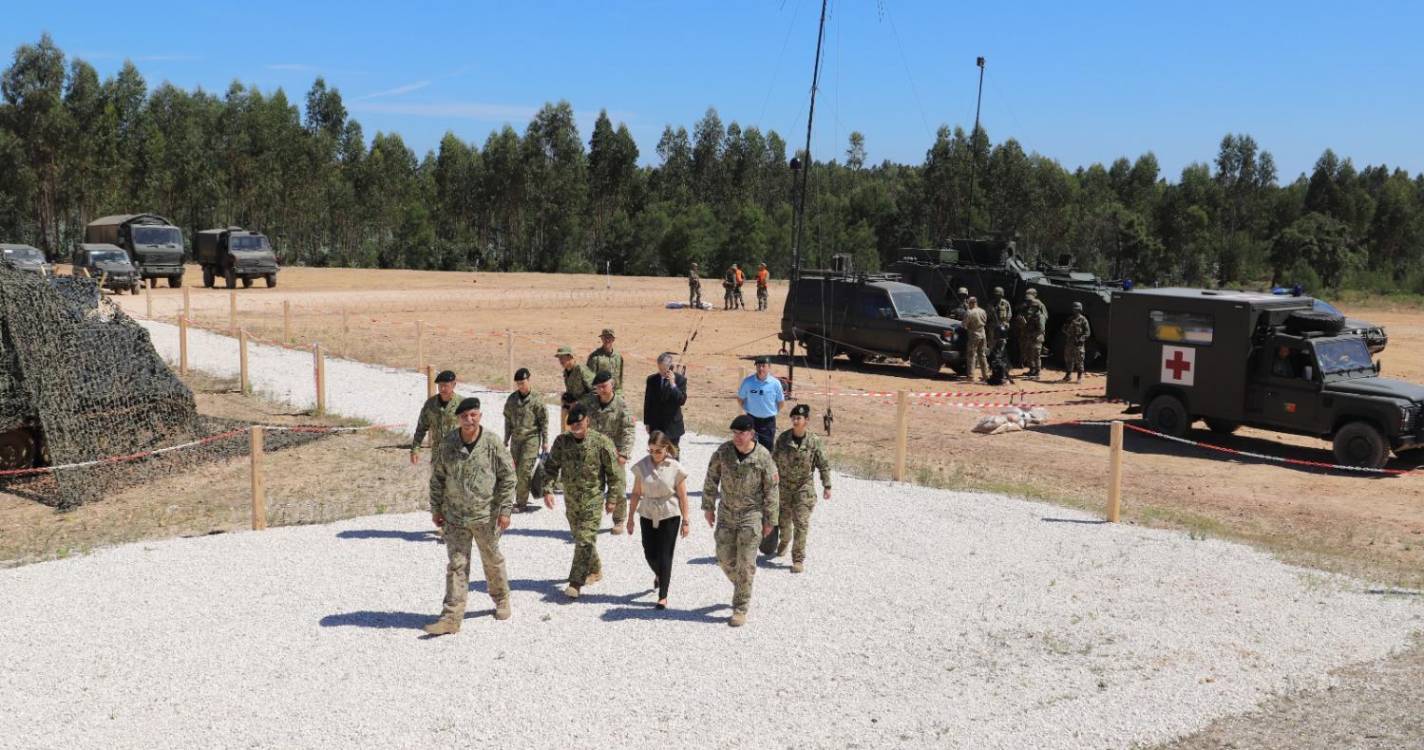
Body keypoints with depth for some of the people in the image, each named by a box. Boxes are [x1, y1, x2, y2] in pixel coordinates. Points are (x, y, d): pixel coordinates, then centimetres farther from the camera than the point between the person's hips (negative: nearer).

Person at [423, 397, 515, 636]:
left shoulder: (493, 445, -9)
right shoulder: (447, 445, -3)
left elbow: (508, 477, -4)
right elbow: (437, 478, 7)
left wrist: (505, 510, -7)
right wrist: (436, 508, 7)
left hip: (486, 516, -1)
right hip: (455, 517, 1)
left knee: (493, 560, 15)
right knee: (456, 565, 1)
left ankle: (501, 599, 38)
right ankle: (452, 617, 2)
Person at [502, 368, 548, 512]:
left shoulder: (536, 400, -8)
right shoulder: (512, 399, 6)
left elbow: (544, 421, -4)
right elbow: (508, 419, 15)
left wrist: (545, 441, -3)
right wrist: (506, 439, 17)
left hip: (531, 438, -5)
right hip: (516, 438, 5)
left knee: (524, 470, -11)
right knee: (518, 470, 9)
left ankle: (521, 502, -7)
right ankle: (522, 499, 21)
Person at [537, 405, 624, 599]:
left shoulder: (601, 442, -12)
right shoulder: (562, 441, -1)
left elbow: (614, 472, -6)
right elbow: (550, 467, 6)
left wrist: (612, 498, -5)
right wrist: (546, 490, -4)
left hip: (593, 500, -5)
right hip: (571, 499, 5)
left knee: (585, 541, -11)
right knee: (579, 538, 17)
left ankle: (576, 583, -9)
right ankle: (595, 570, 38)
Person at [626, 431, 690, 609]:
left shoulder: (675, 468, -11)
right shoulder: (642, 466, -4)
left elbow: (682, 497, -6)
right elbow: (636, 493, 3)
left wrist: (685, 521, -4)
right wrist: (631, 518, 6)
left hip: (670, 516, -3)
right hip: (648, 516, 3)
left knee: (664, 555, -1)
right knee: (650, 554, 9)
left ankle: (663, 596, 8)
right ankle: (659, 575, 44)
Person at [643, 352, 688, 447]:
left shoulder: (680, 379, -6)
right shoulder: (652, 379, 1)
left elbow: (682, 401, -14)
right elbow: (647, 402, 7)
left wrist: (673, 384, -24)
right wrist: (647, 422, 5)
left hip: (673, 424, -2)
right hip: (655, 425, 2)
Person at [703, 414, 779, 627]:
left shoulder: (763, 457, -14)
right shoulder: (723, 451, -6)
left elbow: (771, 490, -7)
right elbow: (711, 479, 5)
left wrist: (770, 520, -4)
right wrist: (708, 506, 5)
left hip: (751, 515, -3)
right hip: (726, 513, 4)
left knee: (745, 564, -3)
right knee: (725, 559, 9)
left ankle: (740, 609, 7)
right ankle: (741, 587, 38)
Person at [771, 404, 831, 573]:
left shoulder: (815, 441, -10)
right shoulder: (782, 438, -5)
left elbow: (824, 465, -4)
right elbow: (775, 460, 6)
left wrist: (827, 486, -6)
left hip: (804, 487, -2)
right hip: (784, 487, 3)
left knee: (801, 523, -8)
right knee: (784, 520, 17)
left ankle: (798, 559, -1)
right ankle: (784, 542, 49)